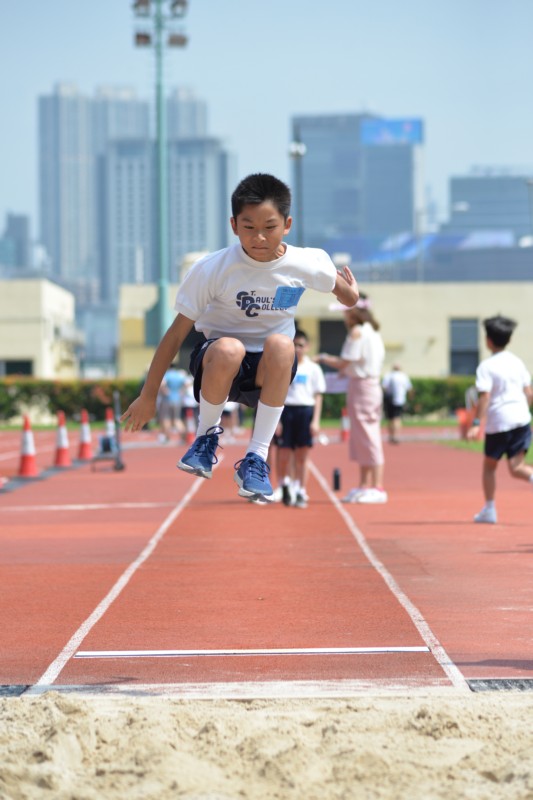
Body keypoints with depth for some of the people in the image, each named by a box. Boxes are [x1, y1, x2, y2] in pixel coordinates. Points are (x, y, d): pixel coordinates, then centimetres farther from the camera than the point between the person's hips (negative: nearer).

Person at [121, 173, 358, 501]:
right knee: (228, 349, -38)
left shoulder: (306, 264, -12)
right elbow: (177, 332, -10)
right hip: (216, 363, -1)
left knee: (280, 344, -35)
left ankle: (256, 459, -24)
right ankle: (207, 434, -7)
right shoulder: (211, 269, -17)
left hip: (269, 372, 2)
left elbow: (347, 295, 16)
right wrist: (149, 396, -7)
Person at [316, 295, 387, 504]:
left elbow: (343, 363, -16)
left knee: (368, 438, -8)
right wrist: (346, 369, 16)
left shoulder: (357, 332, -13)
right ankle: (364, 486, 18)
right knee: (362, 439, 14)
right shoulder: (373, 332, 14)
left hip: (361, 385, -9)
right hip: (373, 383, 9)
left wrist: (324, 358, -1)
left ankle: (377, 488, -8)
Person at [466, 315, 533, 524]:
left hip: (498, 422, -4)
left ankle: (489, 509, 19)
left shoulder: (486, 366, -7)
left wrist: (477, 424, -20)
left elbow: (484, 397, -17)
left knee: (489, 466, 15)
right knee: (516, 467, -2)